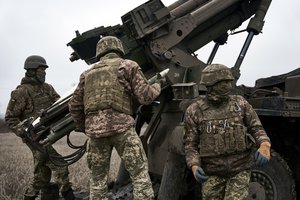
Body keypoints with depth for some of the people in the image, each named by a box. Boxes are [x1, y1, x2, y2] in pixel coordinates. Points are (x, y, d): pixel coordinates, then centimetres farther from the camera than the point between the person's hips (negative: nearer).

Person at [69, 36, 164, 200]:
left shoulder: (88, 73, 21)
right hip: (122, 127, -4)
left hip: (95, 130, 4)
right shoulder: (128, 65, 9)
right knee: (140, 174, 1)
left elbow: (74, 106, 21)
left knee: (97, 179, 14)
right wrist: (157, 86, 22)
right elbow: (145, 96, 2)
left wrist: (82, 127, 36)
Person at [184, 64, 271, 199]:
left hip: (240, 169, 0)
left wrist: (264, 146, -19)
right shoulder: (194, 111, -4)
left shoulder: (240, 103, 0)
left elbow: (256, 128, 2)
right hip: (212, 172, 0)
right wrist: (194, 166, -18)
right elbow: (190, 144, -1)